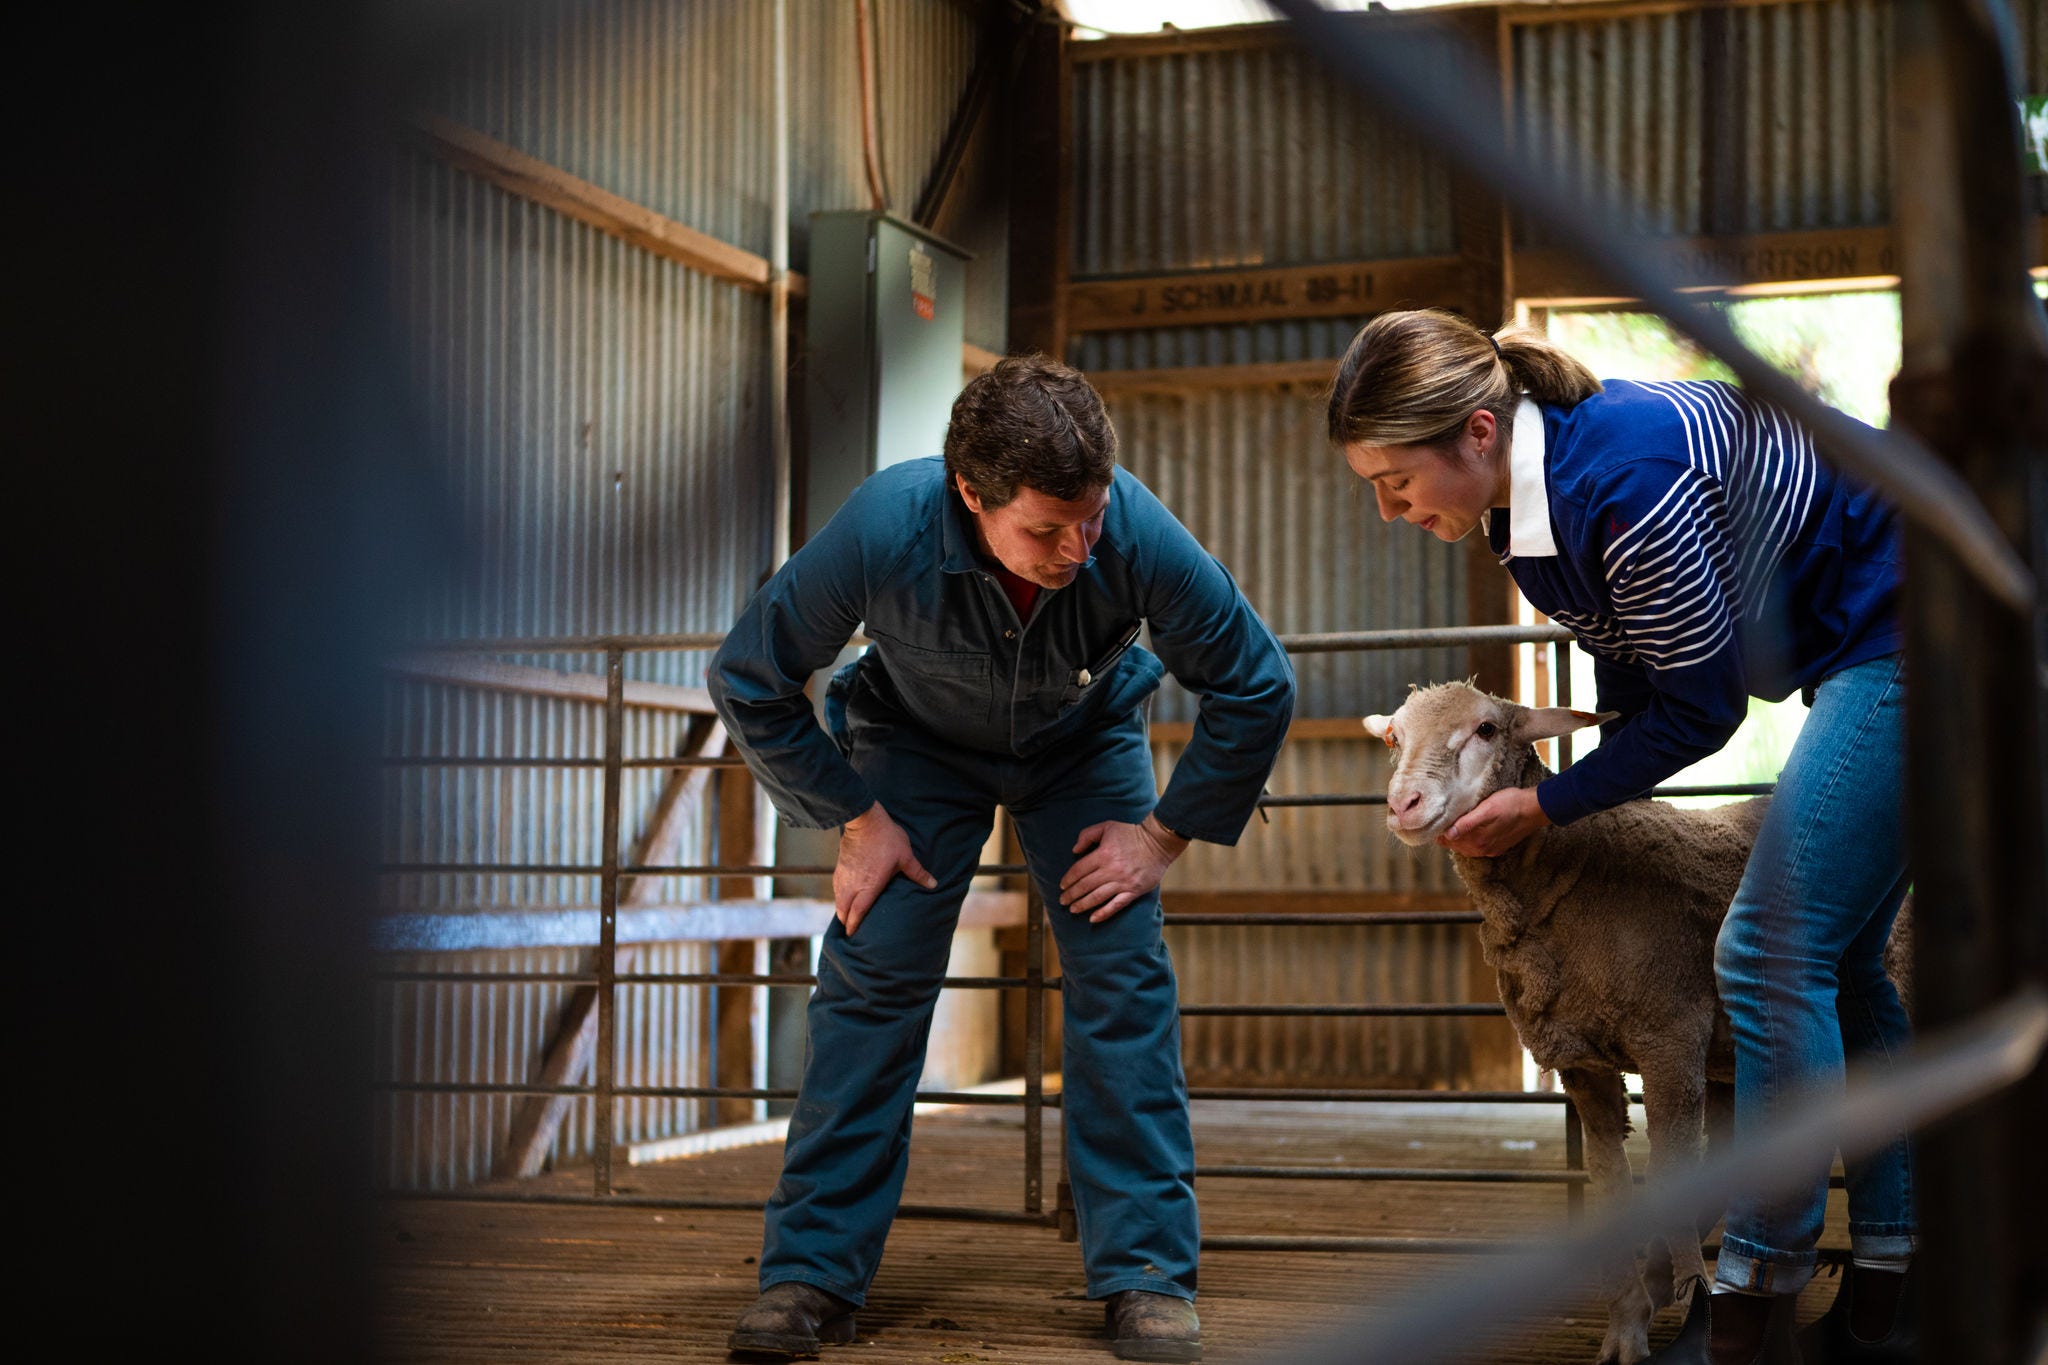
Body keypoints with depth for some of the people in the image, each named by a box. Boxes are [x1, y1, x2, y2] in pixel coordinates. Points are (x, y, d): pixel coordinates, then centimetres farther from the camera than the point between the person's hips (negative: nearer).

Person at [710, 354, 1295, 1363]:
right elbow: (748, 682, -19)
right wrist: (856, 821, -16)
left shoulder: (1137, 533, -35)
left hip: (1086, 742, 1)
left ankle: (1146, 1274, -1)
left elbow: (1256, 687, -18)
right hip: (918, 740, 0)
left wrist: (1165, 834, -15)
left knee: (1122, 975, -11)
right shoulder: (883, 530, -36)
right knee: (872, 976, -10)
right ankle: (811, 1272, 0)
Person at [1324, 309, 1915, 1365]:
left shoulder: (1626, 478, -30)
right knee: (1834, 961, 11)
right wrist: (1598, 795, 12)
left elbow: (1698, 707, -20)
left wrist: (1547, 807, -11)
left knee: (1772, 954, -11)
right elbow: (1633, 671, 13)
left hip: (1903, 636, -10)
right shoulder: (1525, 504, 0)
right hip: (1872, 656, 10)